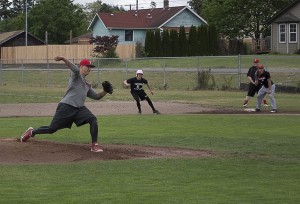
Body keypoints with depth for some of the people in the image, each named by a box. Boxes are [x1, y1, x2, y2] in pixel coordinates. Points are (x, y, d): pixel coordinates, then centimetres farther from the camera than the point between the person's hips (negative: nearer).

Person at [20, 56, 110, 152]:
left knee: (93, 120, -16)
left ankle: (94, 145, -12)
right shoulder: (76, 75, 0)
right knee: (52, 129, -3)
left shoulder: (87, 85, 23)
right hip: (66, 106, -7)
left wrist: (104, 92, 6)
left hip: (79, 108, 7)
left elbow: (96, 96, 25)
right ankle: (32, 132, 23)